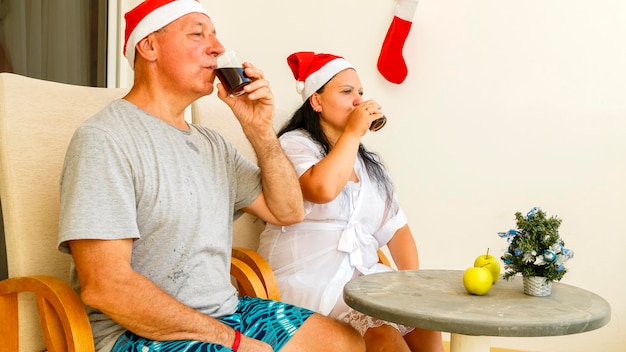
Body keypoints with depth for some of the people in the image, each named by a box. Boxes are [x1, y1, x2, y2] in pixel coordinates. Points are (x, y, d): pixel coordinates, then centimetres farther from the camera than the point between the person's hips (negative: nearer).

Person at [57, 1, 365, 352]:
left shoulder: (212, 144, 10)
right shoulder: (103, 139, -15)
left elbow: (287, 211, 11)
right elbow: (104, 285, -22)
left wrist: (260, 129, -3)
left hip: (226, 314, 8)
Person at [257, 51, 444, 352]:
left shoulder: (368, 163, 18)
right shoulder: (294, 144, -3)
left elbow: (396, 228, 13)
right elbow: (323, 189, -25)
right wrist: (353, 132, -13)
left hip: (362, 276, 6)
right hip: (308, 282, -6)